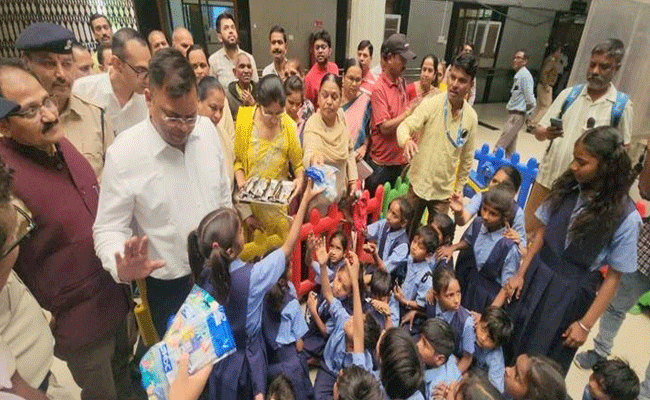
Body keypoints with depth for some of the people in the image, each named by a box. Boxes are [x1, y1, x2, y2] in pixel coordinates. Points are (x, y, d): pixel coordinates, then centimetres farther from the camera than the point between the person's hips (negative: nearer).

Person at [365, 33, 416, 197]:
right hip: (382, 163, -6)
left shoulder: (401, 82, 5)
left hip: (400, 160, 7)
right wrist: (410, 110, -18)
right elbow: (385, 127, -21)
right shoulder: (379, 88, -16)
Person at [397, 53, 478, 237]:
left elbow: (467, 158, 7)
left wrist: (459, 189, 10)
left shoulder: (471, 117, -1)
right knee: (406, 231, 14)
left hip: (444, 191, 2)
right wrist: (406, 140, -43)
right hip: (419, 184, -2)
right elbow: (405, 126, -20)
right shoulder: (430, 104, -11)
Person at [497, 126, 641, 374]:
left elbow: (613, 276, -11)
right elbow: (542, 232, 2)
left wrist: (585, 324, -9)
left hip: (572, 295, -3)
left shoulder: (625, 217, -17)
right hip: (537, 276, 4)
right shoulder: (567, 187, -7)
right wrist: (520, 274, 2)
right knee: (508, 345, 15)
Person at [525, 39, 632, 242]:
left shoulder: (622, 105, -2)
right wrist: (546, 133, -19)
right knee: (528, 230, 10)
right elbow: (538, 131, 1)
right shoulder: (569, 94, 3)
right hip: (547, 177, 2)